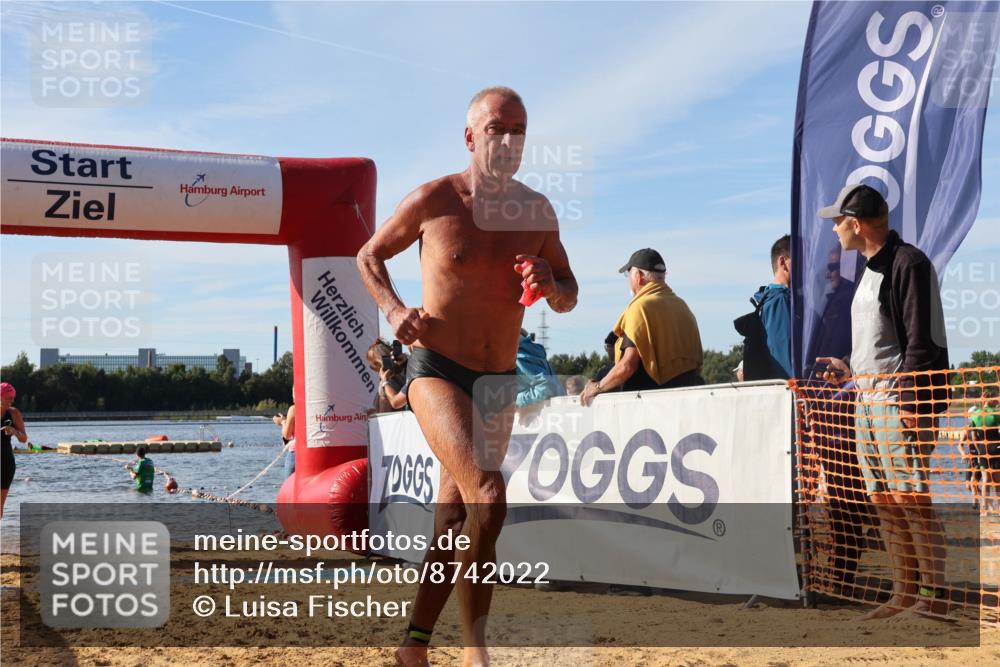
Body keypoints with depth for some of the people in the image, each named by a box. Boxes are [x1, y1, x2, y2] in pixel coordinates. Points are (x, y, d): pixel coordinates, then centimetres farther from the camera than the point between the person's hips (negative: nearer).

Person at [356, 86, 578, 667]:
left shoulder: (538, 212, 3)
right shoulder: (434, 200, -6)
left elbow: (569, 296, 13)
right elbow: (370, 256, 8)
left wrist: (551, 287, -10)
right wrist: (394, 310, -10)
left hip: (498, 384, 5)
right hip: (436, 370, -5)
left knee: (454, 520, 12)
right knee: (488, 495, -27)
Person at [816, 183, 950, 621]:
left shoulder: (908, 264, -10)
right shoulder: (871, 270, 19)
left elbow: (922, 341, -16)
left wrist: (909, 404, -20)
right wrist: (851, 370, 20)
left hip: (899, 403, -10)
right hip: (868, 400, 10)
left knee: (911, 499, -10)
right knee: (884, 501, 9)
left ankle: (934, 596, -4)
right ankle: (904, 593, 15)